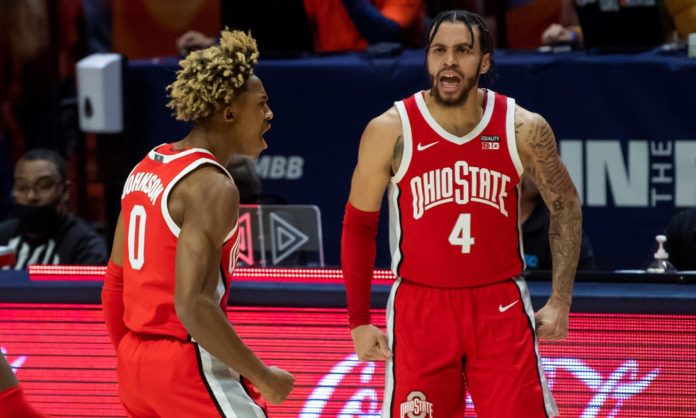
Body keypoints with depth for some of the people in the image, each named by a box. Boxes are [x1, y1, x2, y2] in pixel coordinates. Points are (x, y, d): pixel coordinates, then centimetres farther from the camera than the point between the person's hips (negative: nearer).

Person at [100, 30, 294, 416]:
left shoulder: (146, 168, 11)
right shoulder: (211, 186, -16)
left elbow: (114, 286, 16)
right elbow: (193, 306, -25)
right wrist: (263, 377, -19)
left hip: (135, 361, 9)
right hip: (191, 369, -9)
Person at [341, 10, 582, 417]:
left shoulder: (524, 128, -3)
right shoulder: (390, 131, -5)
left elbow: (565, 204, 9)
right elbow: (359, 223, 5)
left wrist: (560, 301, 2)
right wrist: (359, 321, 2)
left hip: (501, 309, 1)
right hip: (420, 309, 0)